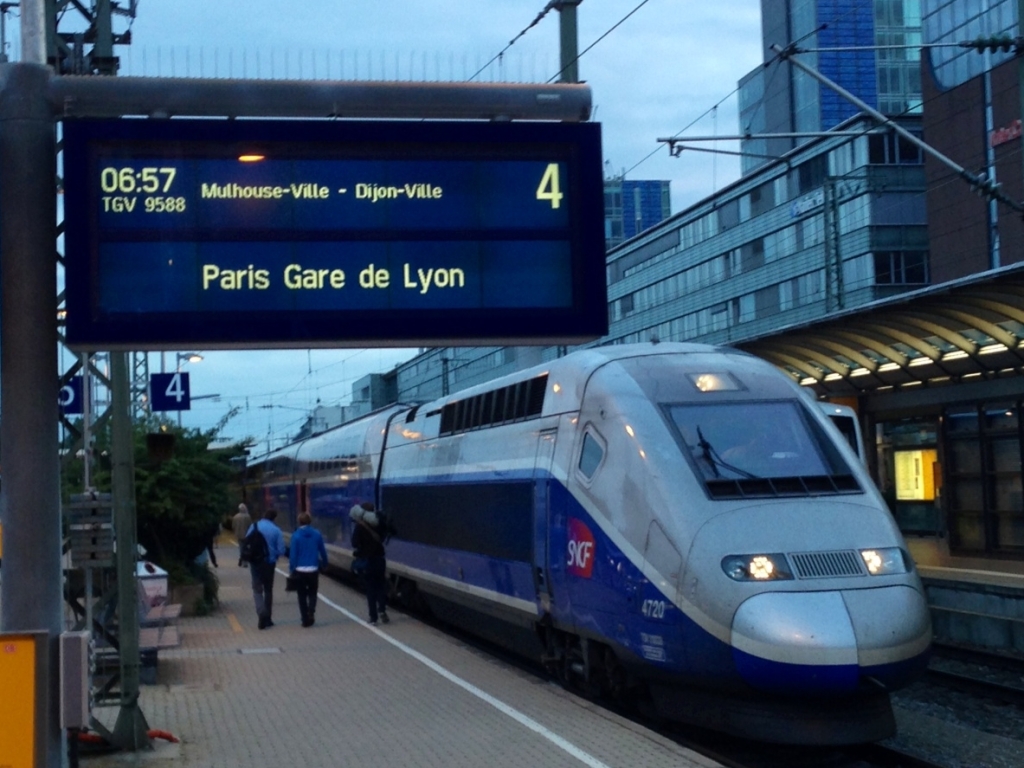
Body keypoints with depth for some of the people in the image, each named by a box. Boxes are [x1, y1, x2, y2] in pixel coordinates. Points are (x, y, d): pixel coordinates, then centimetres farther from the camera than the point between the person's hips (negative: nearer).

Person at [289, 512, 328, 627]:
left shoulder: (296, 536, -8)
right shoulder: (317, 534, -1)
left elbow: (293, 554, -9)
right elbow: (323, 551, 4)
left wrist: (292, 569, -2)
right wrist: (324, 564, 17)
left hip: (300, 571, -1)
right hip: (313, 570, 2)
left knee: (302, 596, 12)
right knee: (312, 593, 16)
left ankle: (306, 620, 9)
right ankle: (311, 611, -11)